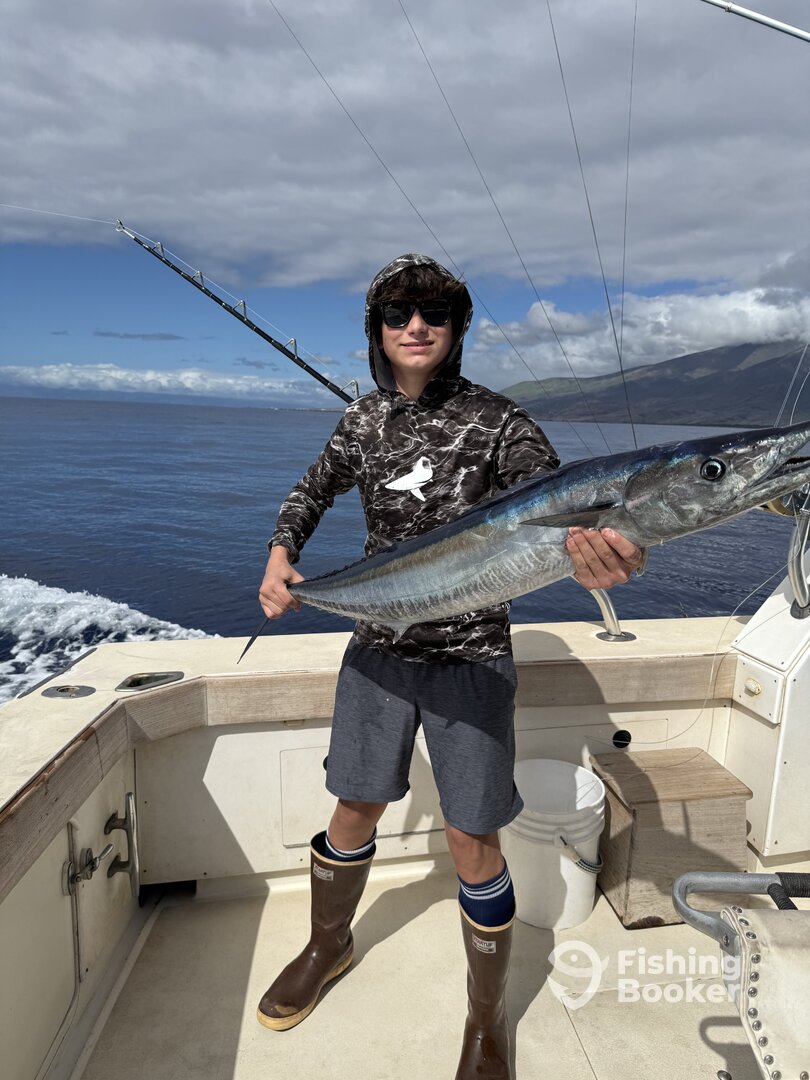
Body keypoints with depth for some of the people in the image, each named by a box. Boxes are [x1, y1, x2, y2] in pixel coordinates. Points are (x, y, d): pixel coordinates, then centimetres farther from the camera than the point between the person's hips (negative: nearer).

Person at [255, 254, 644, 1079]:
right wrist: (280, 555, -5)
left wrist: (589, 547, -48)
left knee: (472, 842, 4)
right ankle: (328, 946, 47)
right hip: (380, 646, 3)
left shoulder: (496, 420, -10)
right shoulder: (365, 420, 2)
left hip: (471, 655, -3)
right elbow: (313, 491, 15)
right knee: (355, 814, 16)